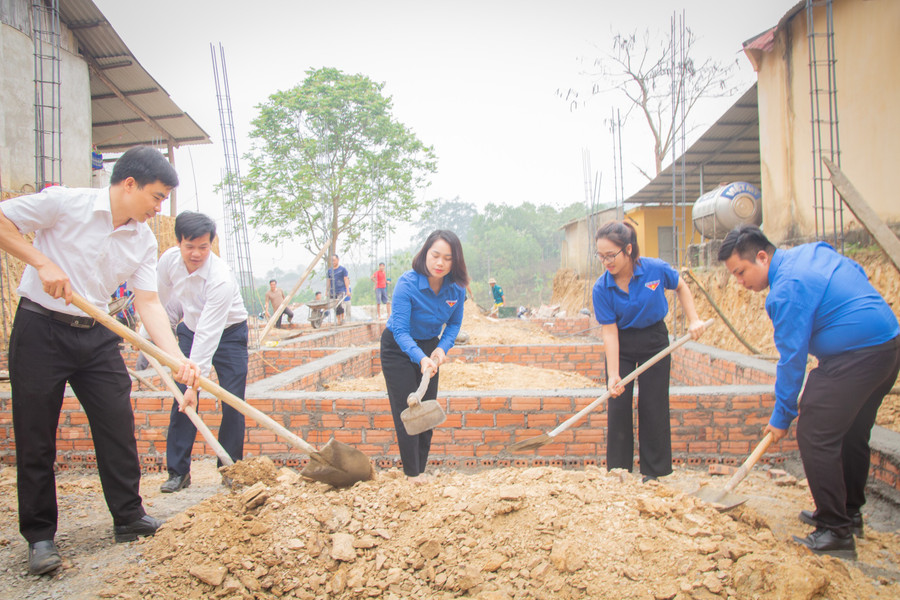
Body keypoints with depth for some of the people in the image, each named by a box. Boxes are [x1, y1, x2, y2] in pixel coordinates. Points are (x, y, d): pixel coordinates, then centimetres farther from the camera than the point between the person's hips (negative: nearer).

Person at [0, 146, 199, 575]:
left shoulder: (143, 241, 0)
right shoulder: (65, 203, -13)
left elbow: (148, 303, -5)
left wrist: (178, 358, -17)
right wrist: (42, 263, -20)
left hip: (97, 335, 5)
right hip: (41, 330, -4)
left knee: (118, 424, 4)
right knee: (35, 436, 2)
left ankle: (129, 517, 19)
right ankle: (40, 535, 16)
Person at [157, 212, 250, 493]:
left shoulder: (221, 278, -34)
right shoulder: (168, 260, -16)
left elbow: (208, 335, -37)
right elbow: (160, 300, 4)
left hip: (228, 333, -4)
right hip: (191, 329, 5)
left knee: (233, 403, -8)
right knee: (182, 400, -3)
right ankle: (178, 471, 6)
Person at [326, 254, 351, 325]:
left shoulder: (342, 269, 1)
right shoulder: (329, 271, 13)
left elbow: (346, 280, -1)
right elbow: (328, 282, 16)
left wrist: (347, 290, -8)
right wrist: (327, 292, 12)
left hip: (341, 291, -4)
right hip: (333, 292, 4)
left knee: (340, 305, -20)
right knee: (335, 307, 5)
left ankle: (342, 318, -5)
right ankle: (338, 321, 12)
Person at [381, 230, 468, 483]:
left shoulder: (456, 288, -16)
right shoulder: (407, 284, -30)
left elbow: (454, 324, -1)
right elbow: (400, 330, -31)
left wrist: (442, 348, -19)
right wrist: (420, 358, -46)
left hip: (429, 346, 5)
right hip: (398, 349, -5)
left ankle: (421, 470, 20)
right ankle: (411, 474, 7)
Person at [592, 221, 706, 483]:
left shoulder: (656, 269, -20)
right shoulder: (601, 288, -20)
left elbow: (681, 287, 3)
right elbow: (610, 332, -18)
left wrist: (693, 320, -7)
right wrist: (613, 375, -22)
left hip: (654, 340, 0)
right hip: (621, 346, 0)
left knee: (653, 405, 2)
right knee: (618, 405, -1)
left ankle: (654, 471, 16)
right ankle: (618, 470, 14)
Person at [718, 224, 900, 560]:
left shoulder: (787, 289, -18)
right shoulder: (813, 251, 10)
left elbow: (792, 358, -17)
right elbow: (858, 274, 24)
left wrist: (782, 416, -9)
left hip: (855, 356, -11)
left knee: (814, 435, -8)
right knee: (851, 435, 21)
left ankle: (836, 534, -1)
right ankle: (849, 513, 35)